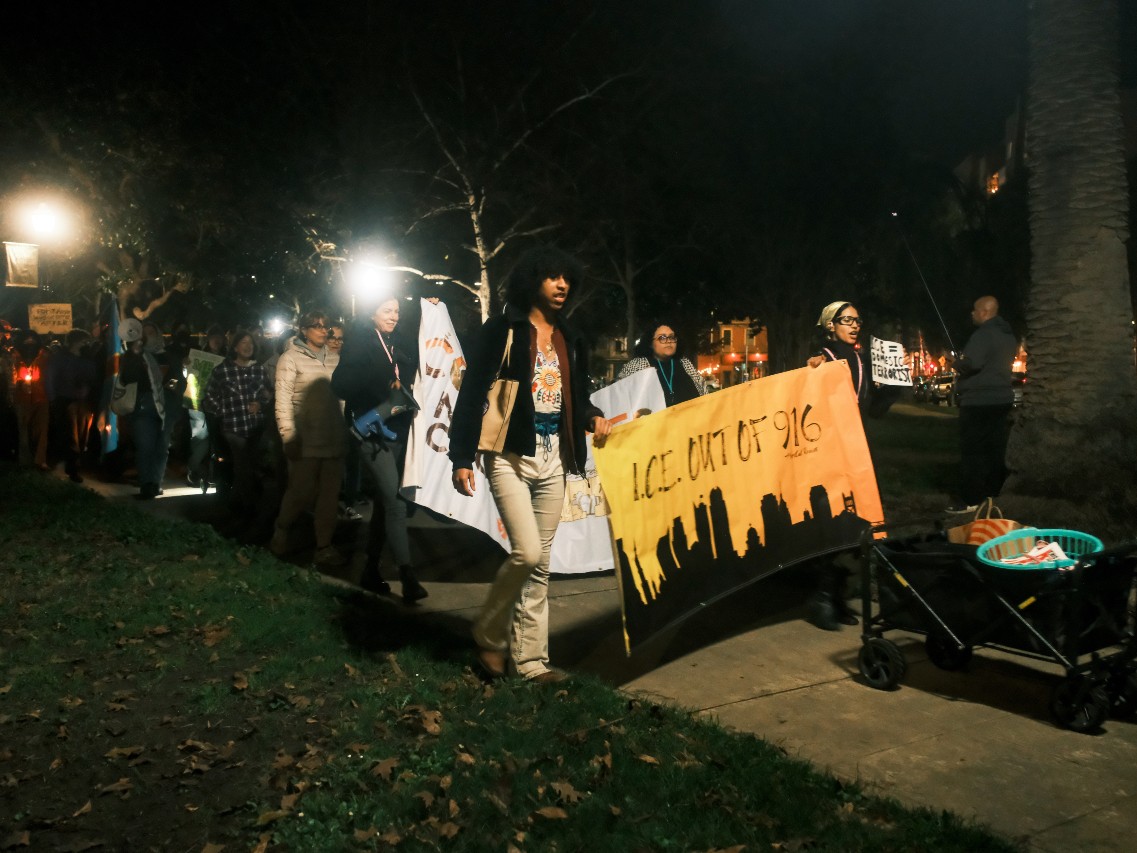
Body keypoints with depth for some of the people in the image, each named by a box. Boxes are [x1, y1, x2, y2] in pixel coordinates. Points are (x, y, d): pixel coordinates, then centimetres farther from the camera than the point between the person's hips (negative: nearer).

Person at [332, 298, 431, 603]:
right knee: (395, 503, -14)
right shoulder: (359, 342, -1)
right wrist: (384, 386, -16)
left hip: (398, 432, 6)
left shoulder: (402, 346, 15)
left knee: (385, 501, 12)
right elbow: (342, 383, -10)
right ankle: (408, 576, -16)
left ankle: (371, 571, 23)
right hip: (373, 432, -6)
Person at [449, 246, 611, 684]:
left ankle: (529, 659, 16)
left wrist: (595, 418, -5)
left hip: (553, 459, 6)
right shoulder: (501, 330, -3)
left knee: (540, 562, 7)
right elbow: (472, 394, -7)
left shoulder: (571, 340, 15)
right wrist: (462, 458, -12)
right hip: (510, 455, -6)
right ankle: (489, 634, 11)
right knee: (528, 552, -15)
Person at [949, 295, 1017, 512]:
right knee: (995, 449, 13)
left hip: (978, 401, -9)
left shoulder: (983, 334, -17)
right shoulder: (1008, 335, 15)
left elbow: (970, 363, -29)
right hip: (1002, 398, 9)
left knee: (972, 452, -6)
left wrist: (957, 363, -7)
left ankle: (971, 500, -5)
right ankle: (992, 493, 19)